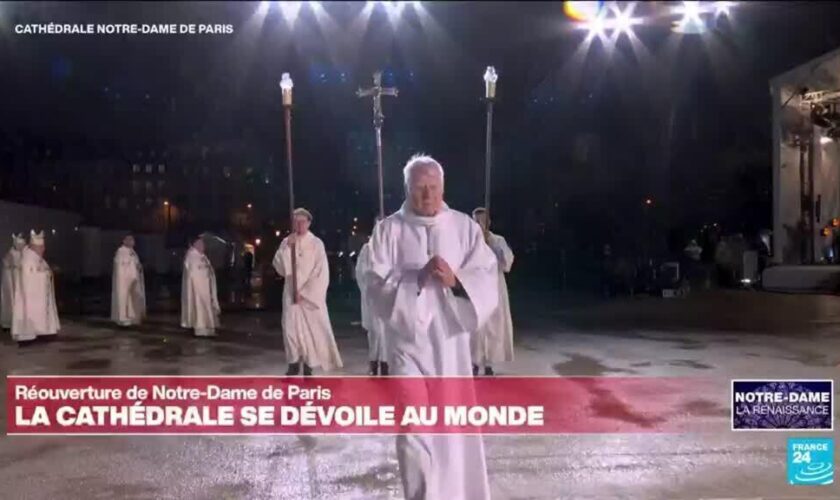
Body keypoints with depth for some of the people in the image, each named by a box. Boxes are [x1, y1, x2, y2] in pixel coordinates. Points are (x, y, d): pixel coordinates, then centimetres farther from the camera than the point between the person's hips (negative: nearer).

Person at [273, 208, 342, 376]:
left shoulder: (316, 243, -4)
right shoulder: (287, 242, 5)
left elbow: (321, 272, -6)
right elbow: (280, 268, -3)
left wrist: (304, 292, -9)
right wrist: (287, 247, -14)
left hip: (311, 295, -2)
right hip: (292, 293, 2)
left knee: (312, 329, -2)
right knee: (291, 327, -2)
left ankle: (308, 365, 7)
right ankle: (294, 363, 7)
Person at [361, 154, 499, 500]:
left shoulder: (465, 227, 3)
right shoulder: (389, 229, -1)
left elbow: (488, 278, -2)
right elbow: (375, 283, -7)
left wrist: (455, 279, -20)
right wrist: (416, 278, -22)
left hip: (451, 339, 2)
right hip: (408, 340, -2)